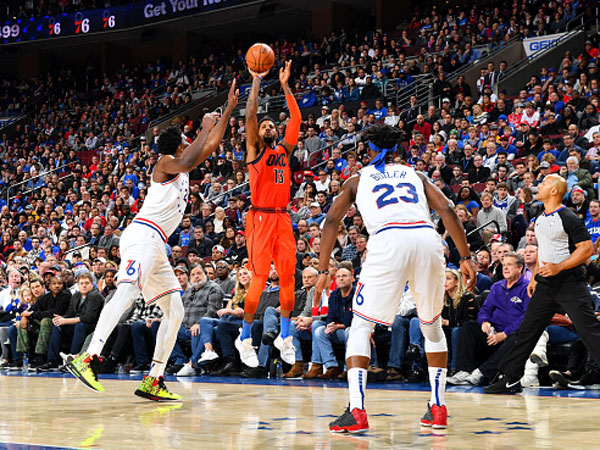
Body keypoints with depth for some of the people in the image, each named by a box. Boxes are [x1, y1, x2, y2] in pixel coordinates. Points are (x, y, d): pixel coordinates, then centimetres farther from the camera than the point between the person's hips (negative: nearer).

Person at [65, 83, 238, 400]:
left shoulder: (181, 168, 25)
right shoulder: (166, 163, 0)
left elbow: (211, 145, 31)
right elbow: (189, 161, -22)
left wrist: (229, 109, 28)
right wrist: (205, 128, -10)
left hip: (156, 245, 10)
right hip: (142, 235, -10)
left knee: (175, 311, 7)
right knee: (126, 294, -27)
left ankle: (153, 380, 4)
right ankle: (87, 358, -39)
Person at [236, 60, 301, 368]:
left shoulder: (285, 149, 16)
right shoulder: (255, 149, 4)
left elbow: (296, 120, 8)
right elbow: (250, 115, -7)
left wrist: (285, 86, 6)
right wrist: (256, 82, -7)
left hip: (283, 218, 5)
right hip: (260, 218, -5)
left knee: (288, 276, 2)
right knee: (259, 279, -9)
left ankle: (284, 337, 14)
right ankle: (244, 339, 3)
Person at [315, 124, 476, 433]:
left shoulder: (357, 179, 26)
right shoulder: (415, 175, 30)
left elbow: (332, 220, 13)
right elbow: (447, 210, 15)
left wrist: (322, 271, 14)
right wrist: (466, 257, 12)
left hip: (388, 241, -3)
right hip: (427, 239, 3)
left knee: (360, 326, 8)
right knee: (432, 326, 24)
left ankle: (356, 411, -8)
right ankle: (438, 407, 21)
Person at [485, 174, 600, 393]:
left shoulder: (568, 218, -12)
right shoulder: (540, 220, 15)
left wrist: (558, 267, -22)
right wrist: (534, 277, 22)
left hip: (569, 282, -8)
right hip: (546, 284, 8)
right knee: (527, 330, 8)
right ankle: (509, 378, 13)